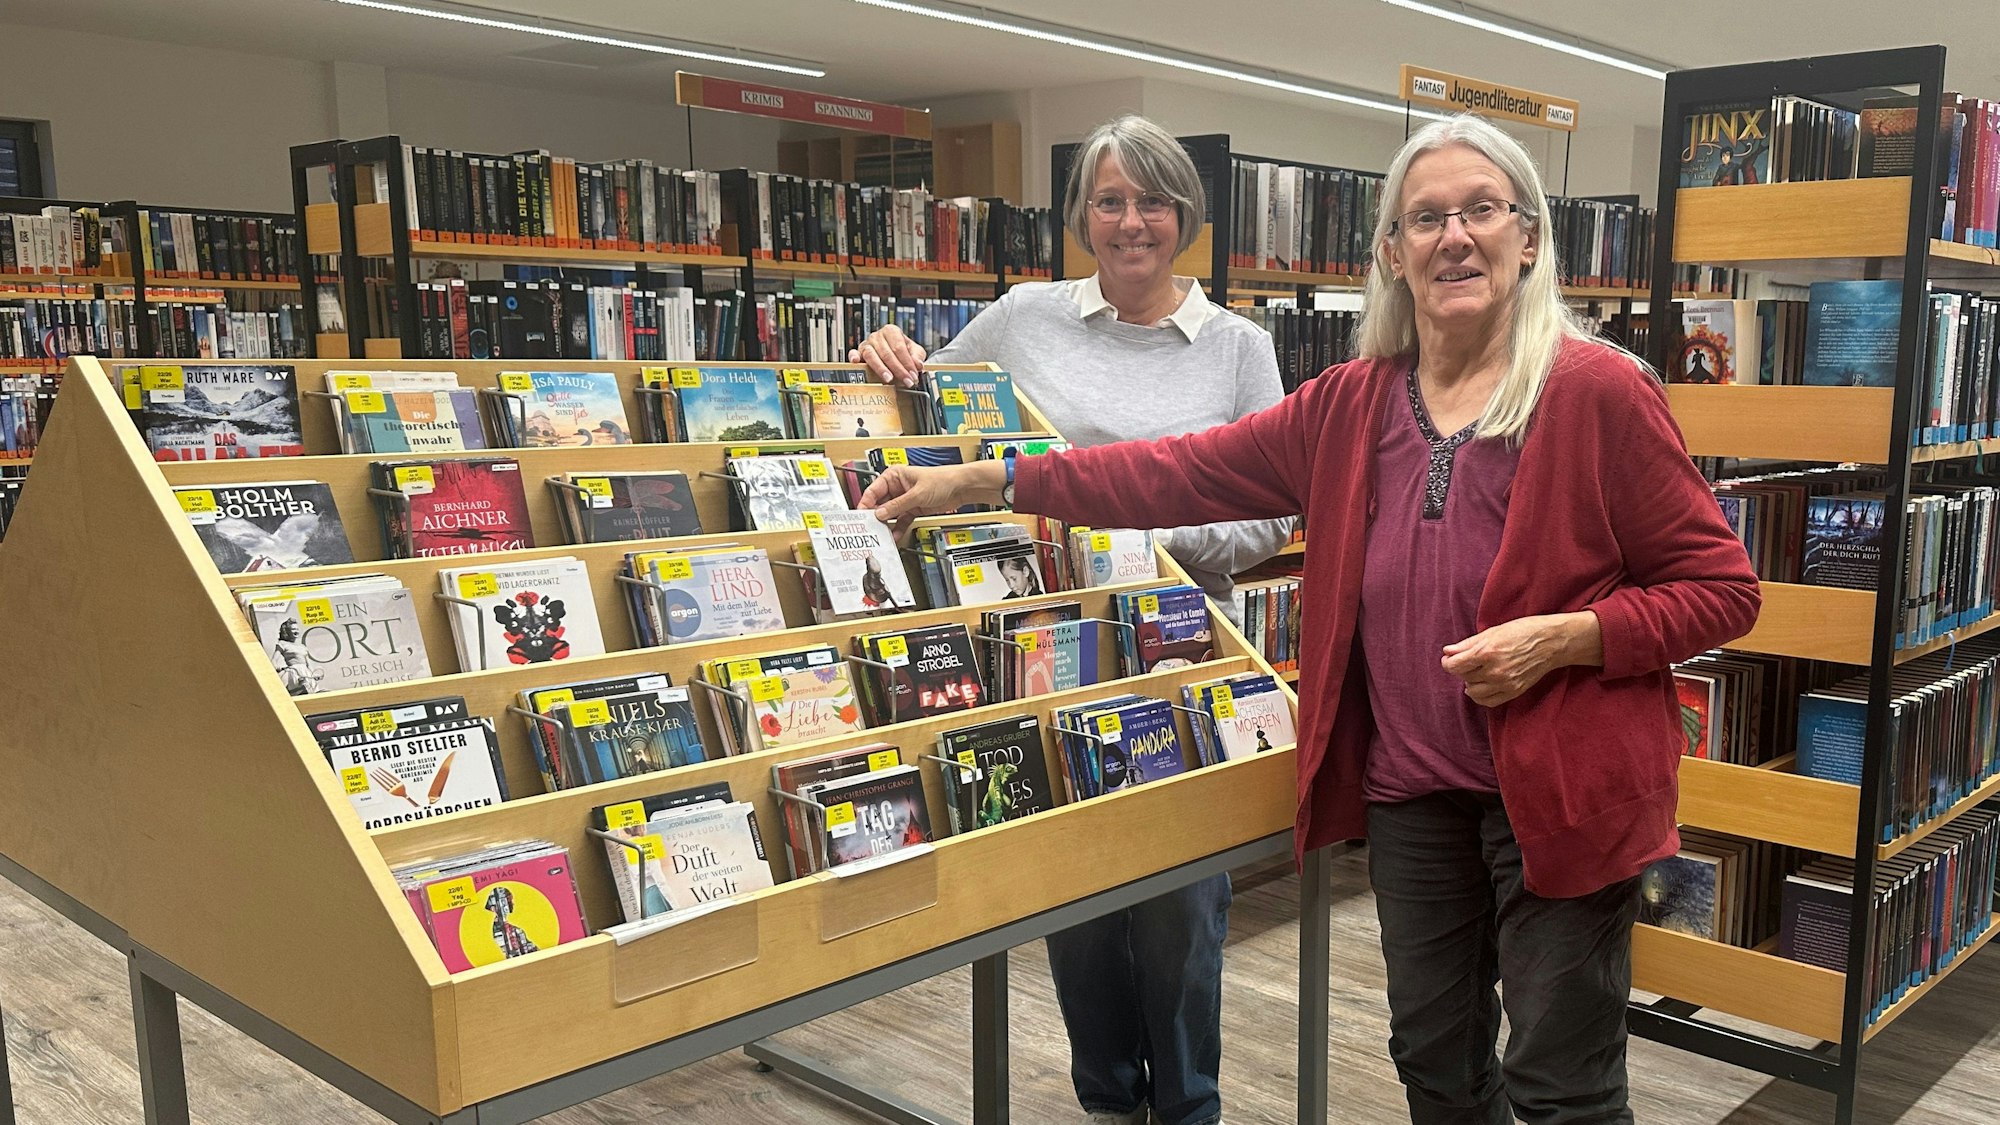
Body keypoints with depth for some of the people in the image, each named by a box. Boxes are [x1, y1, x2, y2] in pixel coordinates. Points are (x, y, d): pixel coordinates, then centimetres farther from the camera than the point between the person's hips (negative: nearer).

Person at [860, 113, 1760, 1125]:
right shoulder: (1353, 406, 4)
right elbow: (1185, 473, 2)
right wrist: (985, 482, -2)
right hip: (1410, 787, 5)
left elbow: (1718, 587, -6)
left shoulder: (1598, 392, -10)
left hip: (1560, 794, -4)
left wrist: (1562, 637, -22)